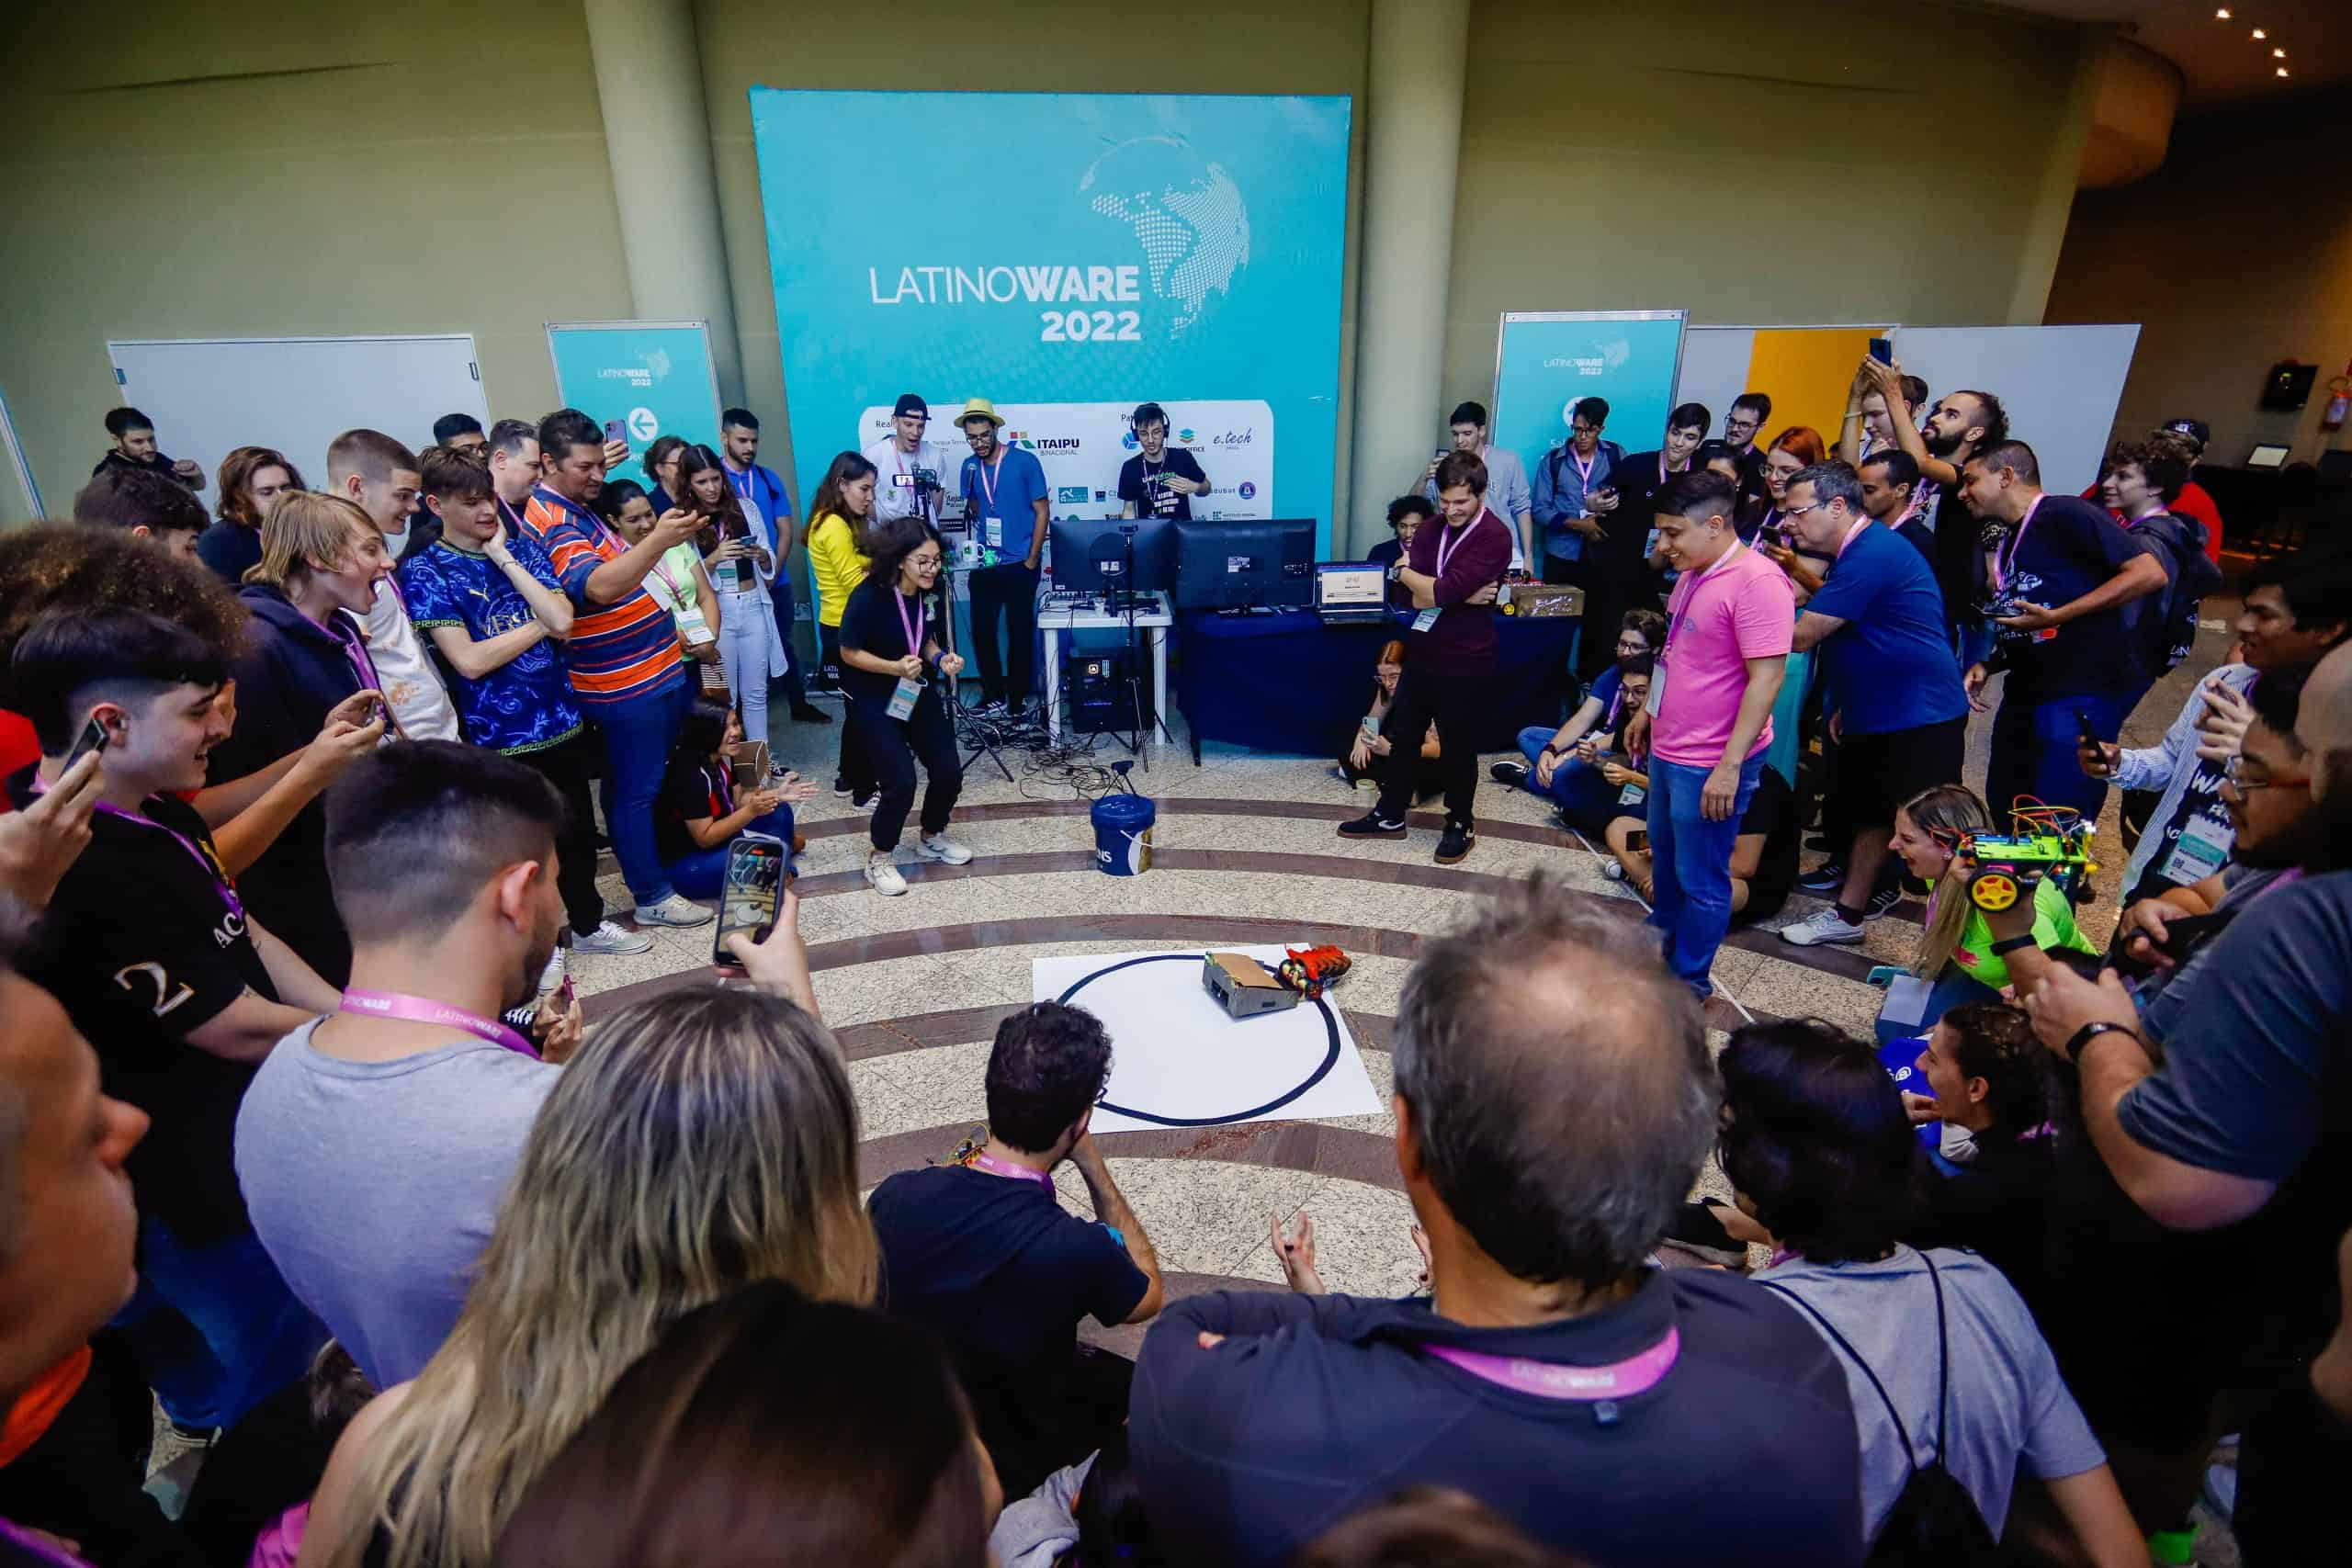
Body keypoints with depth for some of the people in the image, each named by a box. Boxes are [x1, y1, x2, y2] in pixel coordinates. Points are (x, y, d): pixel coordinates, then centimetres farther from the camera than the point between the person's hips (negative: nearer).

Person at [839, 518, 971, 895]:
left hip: (917, 693, 6)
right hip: (873, 701, -6)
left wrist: (941, 658, -11)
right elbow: (849, 653, -17)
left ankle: (932, 838, 30)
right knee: (901, 781, -14)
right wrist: (895, 667, -30)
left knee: (949, 771, 2)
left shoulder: (924, 593, -5)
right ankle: (879, 859, 10)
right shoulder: (869, 597, -24)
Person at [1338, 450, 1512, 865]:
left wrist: (1405, 571, -7)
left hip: (1465, 659, -7)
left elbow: (1441, 592, -25)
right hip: (1423, 651, 7)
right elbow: (1419, 599, -5)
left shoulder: (1494, 537, -17)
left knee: (1456, 745, 6)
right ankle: (1390, 816, 29)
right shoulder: (1431, 531, 5)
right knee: (1399, 734, 14)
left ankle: (1461, 825, 26)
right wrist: (1462, 595, -21)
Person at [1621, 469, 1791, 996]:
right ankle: (1661, 938, 46)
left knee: (1701, 878, 6)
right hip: (1668, 749, 9)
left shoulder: (1757, 583, -21)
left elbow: (1766, 679, -24)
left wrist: (1729, 765, -25)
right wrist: (1647, 711, 25)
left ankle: (1688, 979, 22)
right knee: (1665, 856, 25)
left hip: (1710, 765, -9)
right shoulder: (1693, 574, 8)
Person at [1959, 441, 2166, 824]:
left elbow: (2150, 574, -17)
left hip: (2080, 695, -9)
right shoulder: (2009, 541, 17)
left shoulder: (2064, 514, -9)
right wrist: (1987, 666, 6)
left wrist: (2055, 617, -19)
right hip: (2024, 695, 9)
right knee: (2005, 811, 16)